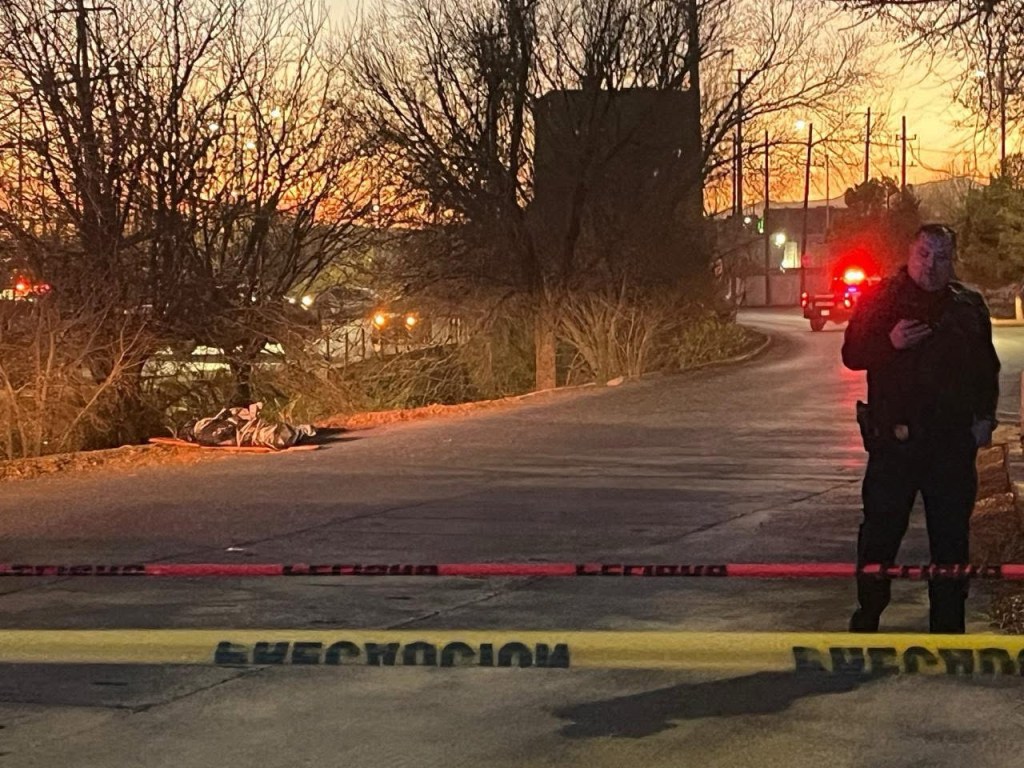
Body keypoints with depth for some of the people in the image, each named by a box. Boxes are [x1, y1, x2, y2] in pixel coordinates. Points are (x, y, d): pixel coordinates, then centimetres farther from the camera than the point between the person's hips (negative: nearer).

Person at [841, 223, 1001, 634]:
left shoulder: (969, 305, 11)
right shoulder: (881, 299, 2)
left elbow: (987, 367, 18)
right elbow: (852, 354, -1)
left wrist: (984, 416, 7)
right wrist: (890, 341, -19)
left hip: (954, 440, 2)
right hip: (894, 438, -2)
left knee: (951, 535, 6)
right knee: (880, 529, 3)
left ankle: (948, 623, 16)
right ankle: (868, 612, 18)